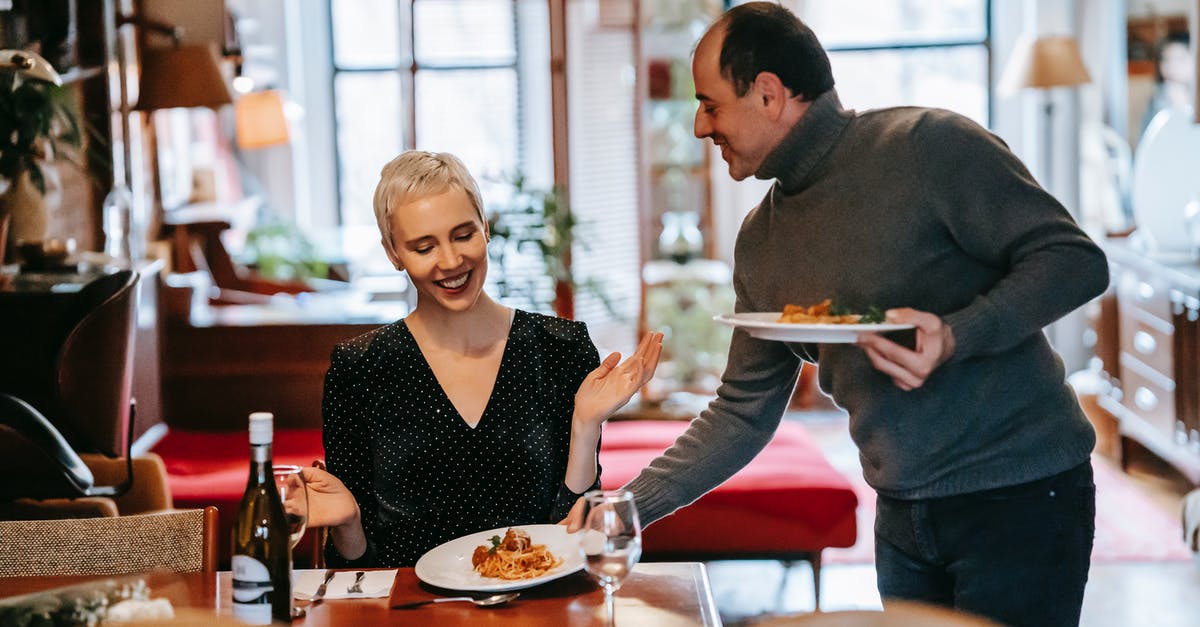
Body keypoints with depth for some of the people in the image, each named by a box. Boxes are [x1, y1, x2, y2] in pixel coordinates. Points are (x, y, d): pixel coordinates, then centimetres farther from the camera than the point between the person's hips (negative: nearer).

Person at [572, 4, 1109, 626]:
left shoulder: (927, 144, -13)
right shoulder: (761, 244, 7)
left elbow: (1075, 259, -14)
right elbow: (743, 412, 10)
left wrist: (956, 335, -29)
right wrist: (628, 506, 4)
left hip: (1020, 495, -6)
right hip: (903, 514, 6)